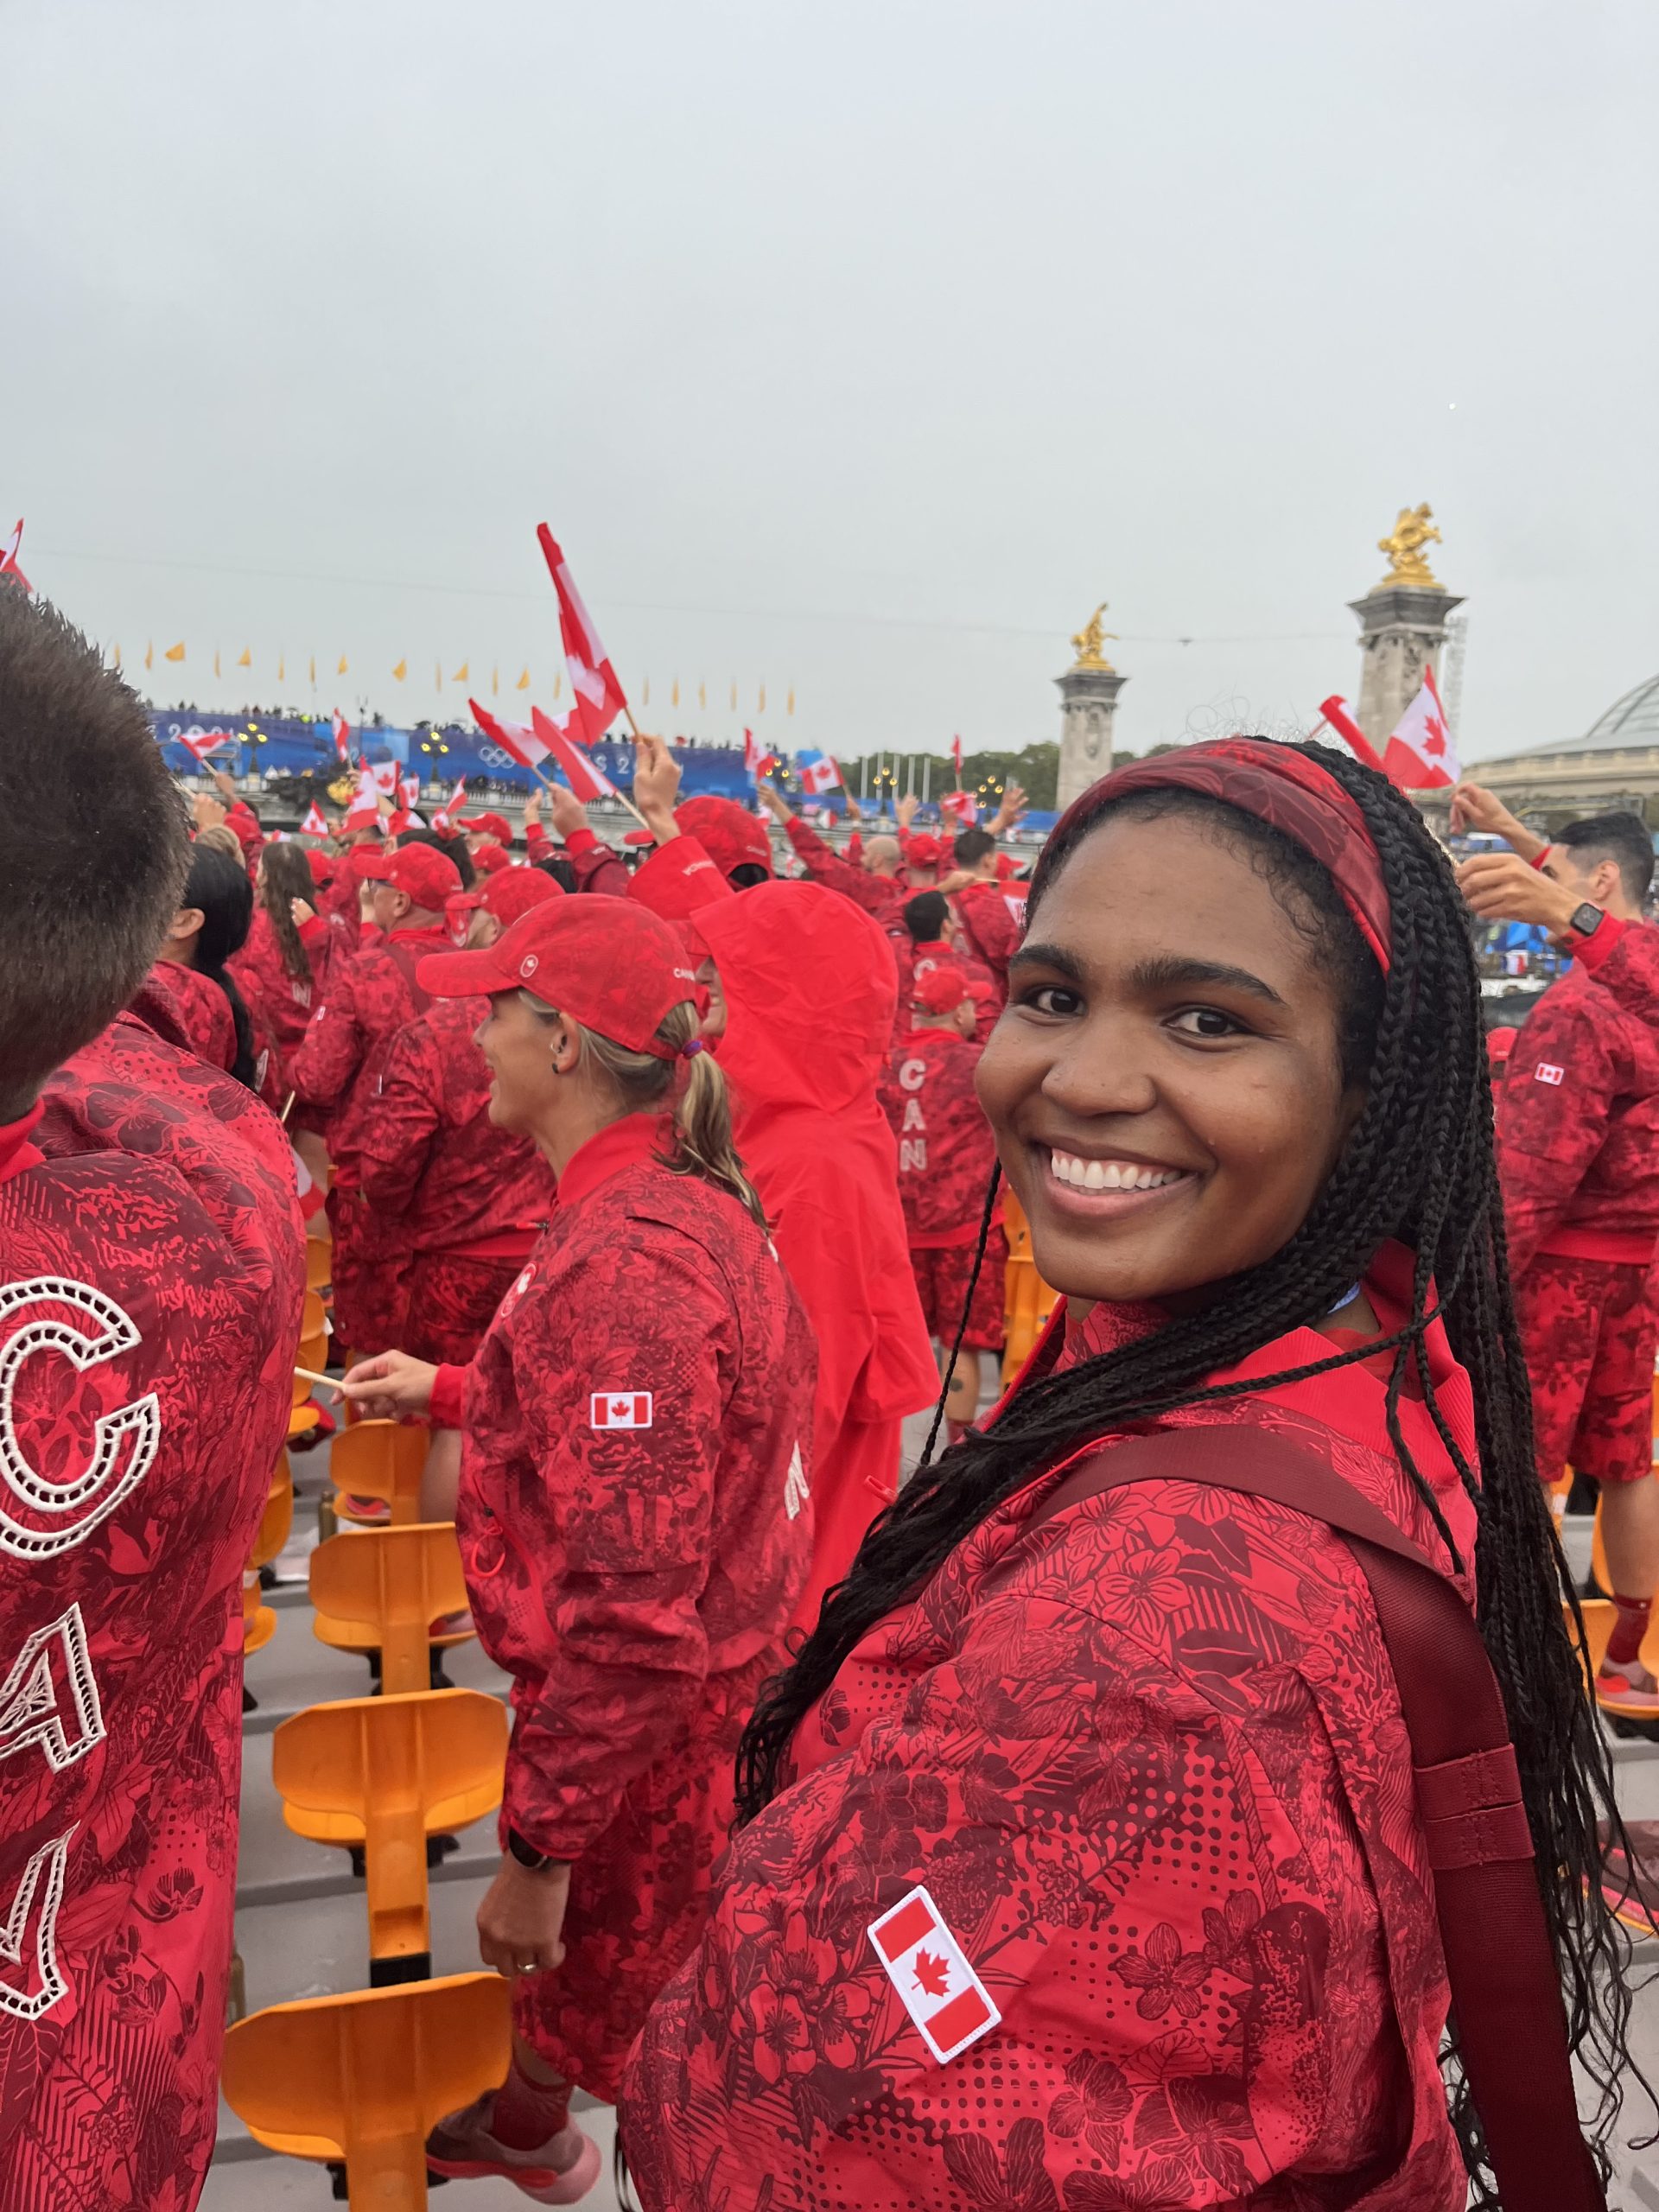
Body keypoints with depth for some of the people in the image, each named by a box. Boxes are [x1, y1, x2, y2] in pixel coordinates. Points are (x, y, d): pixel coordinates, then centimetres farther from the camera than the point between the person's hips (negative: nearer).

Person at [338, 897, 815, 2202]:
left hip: (640, 1734, -10)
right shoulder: (692, 1198, 1)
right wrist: (449, 1392, 20)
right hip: (711, 1679, 10)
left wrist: (534, 1852, -22)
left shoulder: (620, 1262, -30)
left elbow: (634, 1614, -31)